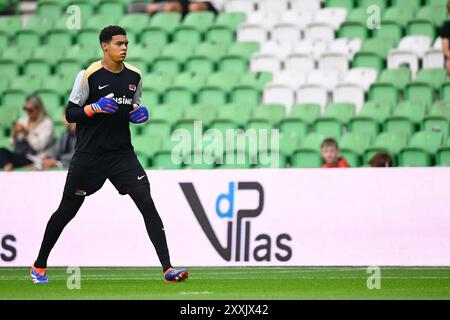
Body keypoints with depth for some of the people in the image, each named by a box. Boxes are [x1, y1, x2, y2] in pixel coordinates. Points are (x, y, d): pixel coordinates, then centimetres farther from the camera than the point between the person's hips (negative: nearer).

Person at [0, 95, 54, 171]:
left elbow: (39, 146, -12)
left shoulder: (47, 123, 0)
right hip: (18, 155, 6)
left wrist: (26, 133, -15)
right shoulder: (23, 120, 18)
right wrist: (14, 134, -3)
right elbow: (13, 144, 17)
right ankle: (7, 167, -52)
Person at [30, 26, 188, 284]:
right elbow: (70, 114, -7)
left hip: (123, 154, 3)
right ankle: (39, 266, 28)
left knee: (147, 204, -13)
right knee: (67, 211, 9)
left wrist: (139, 113, -2)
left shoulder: (134, 75, 5)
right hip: (89, 154, -3)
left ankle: (168, 268, -16)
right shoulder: (89, 75, -9)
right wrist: (95, 107, -23)